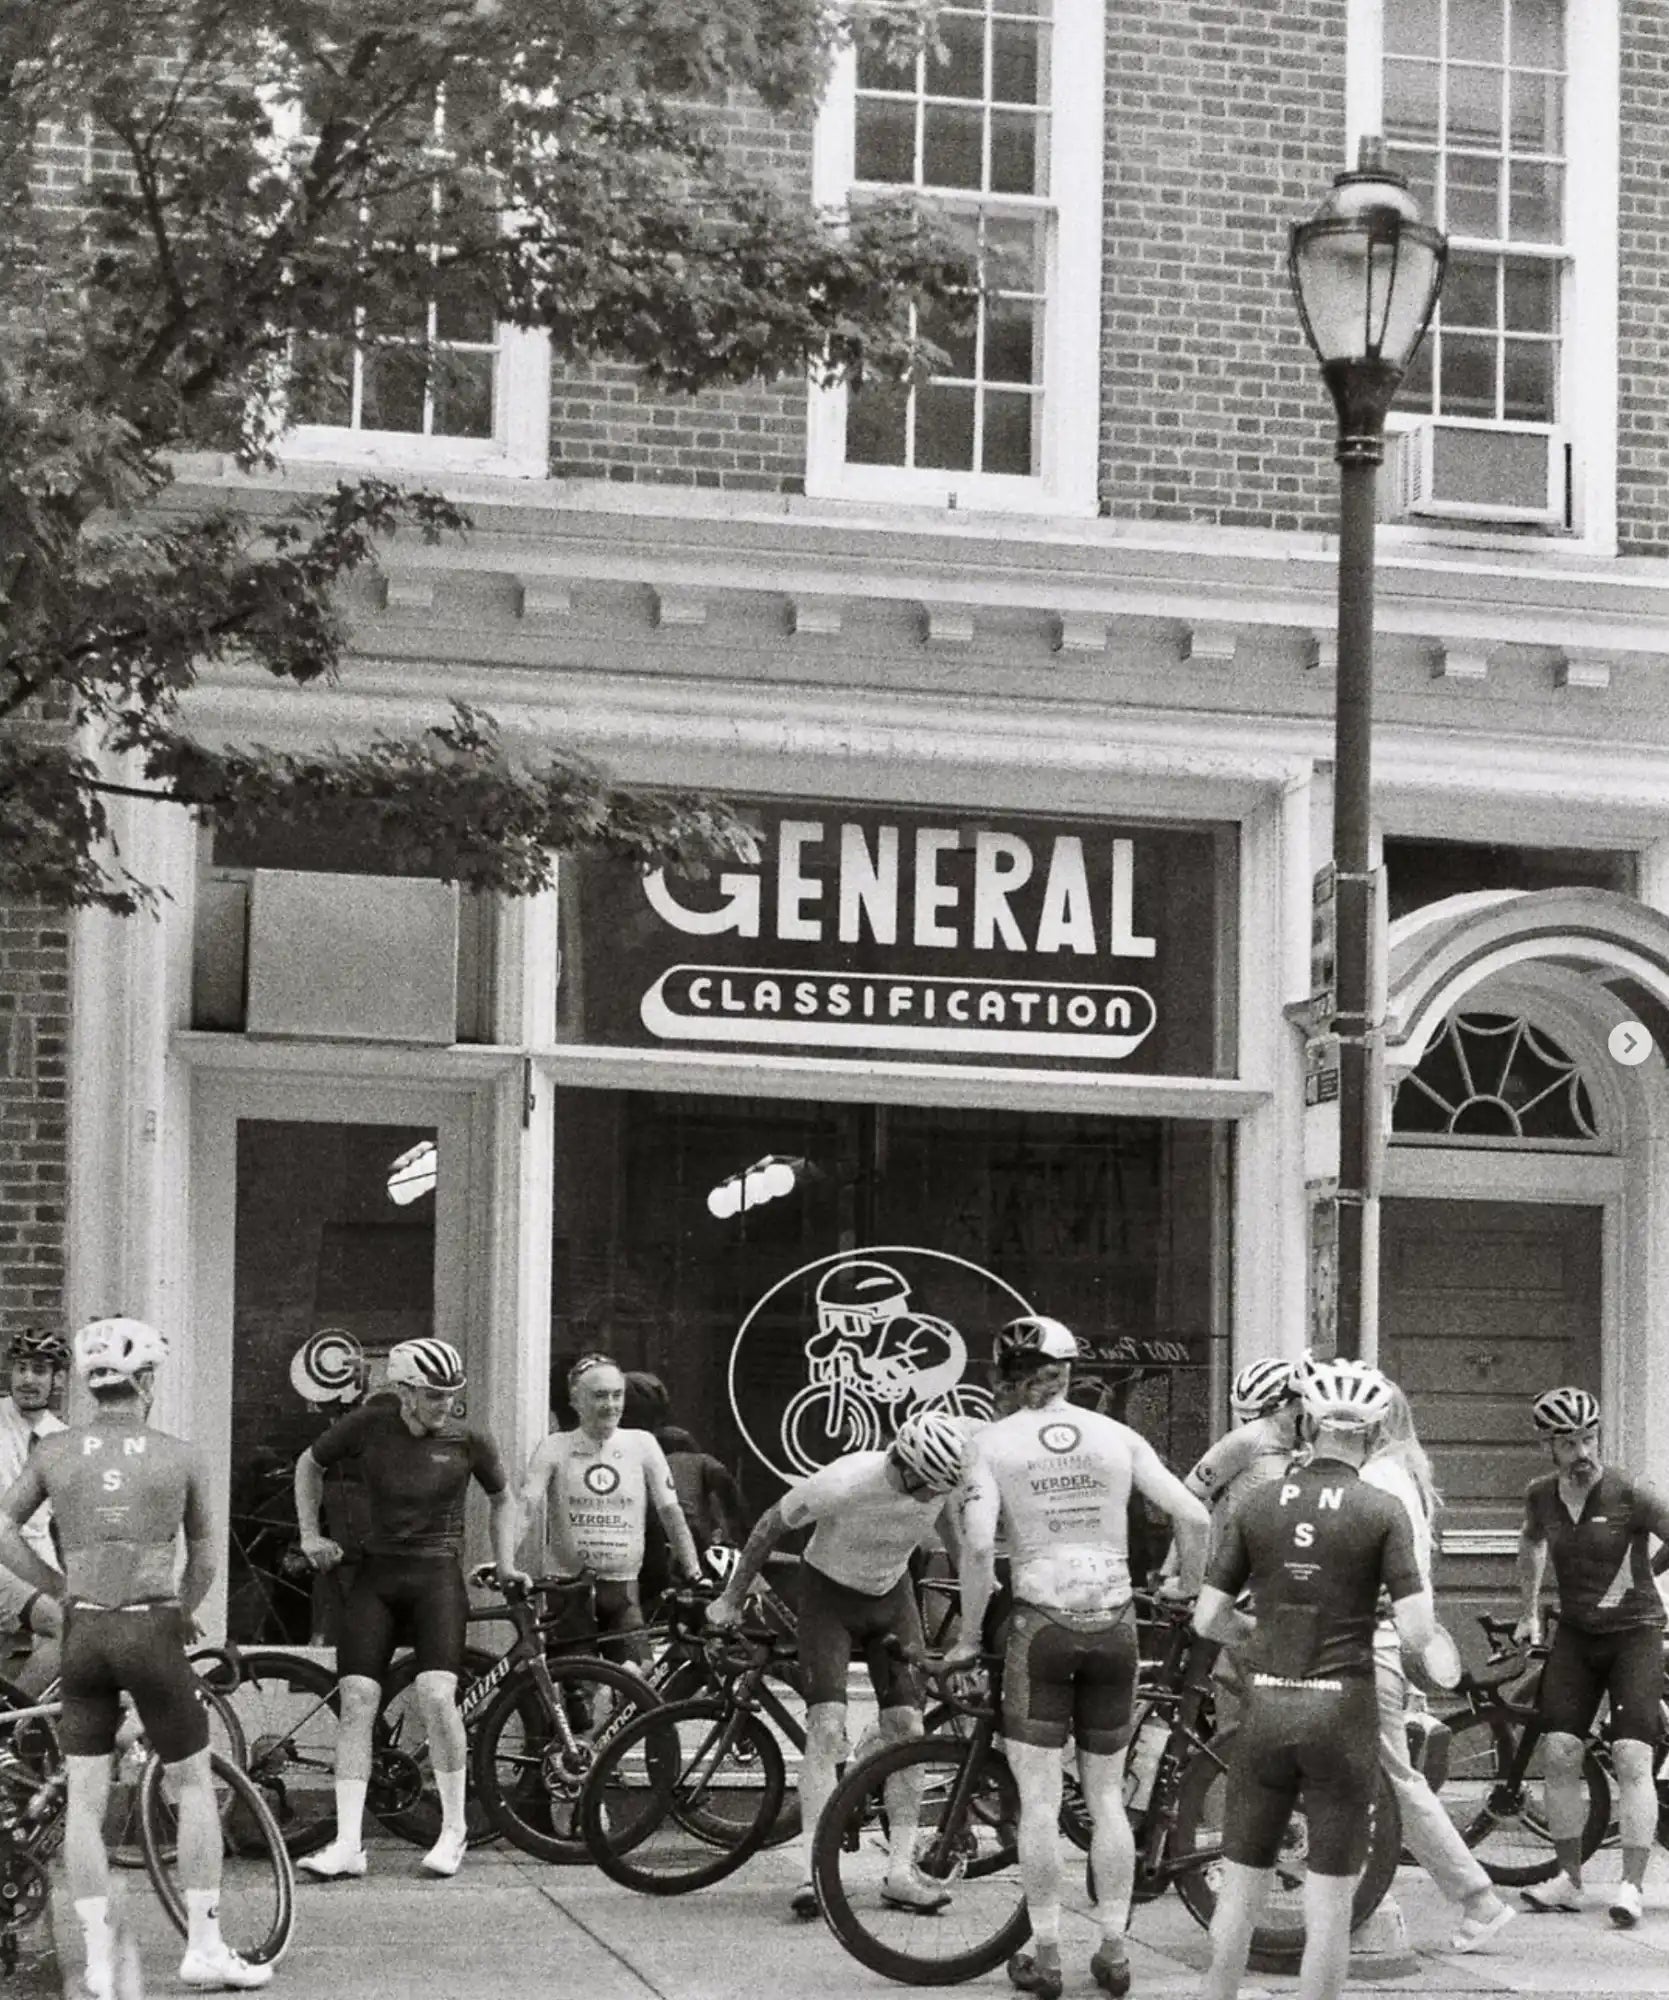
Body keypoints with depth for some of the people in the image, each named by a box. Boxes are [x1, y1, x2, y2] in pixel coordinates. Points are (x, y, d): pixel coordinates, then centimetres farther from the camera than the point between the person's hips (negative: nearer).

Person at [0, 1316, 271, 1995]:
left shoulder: (55, 1451, 4)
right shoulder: (180, 1457, 1)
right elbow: (204, 1561, 9)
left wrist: (59, 1588, 11)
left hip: (83, 1633, 2)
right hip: (152, 1631, -2)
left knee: (84, 1800, 6)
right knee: (195, 1785, 13)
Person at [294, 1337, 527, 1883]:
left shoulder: (468, 1442, -1)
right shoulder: (368, 1425, -2)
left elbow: (502, 1500, 19)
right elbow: (309, 1465, 16)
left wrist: (506, 1564, 13)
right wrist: (311, 1535, 12)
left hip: (437, 1576, -2)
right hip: (376, 1572, 2)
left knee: (436, 1694, -18)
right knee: (356, 1700, -7)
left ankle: (454, 1829, -1)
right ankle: (348, 1843, -5)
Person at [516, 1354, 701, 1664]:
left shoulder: (641, 1444, 3)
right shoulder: (556, 1447, 0)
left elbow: (671, 1511, 3)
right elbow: (525, 1505, -9)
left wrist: (693, 1569, -4)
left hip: (622, 1589, 1)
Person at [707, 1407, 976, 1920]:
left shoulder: (944, 1487, -21)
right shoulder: (843, 1483, -33)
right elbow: (771, 1526, -16)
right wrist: (731, 1599, -6)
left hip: (892, 1595, 4)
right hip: (829, 1593, -4)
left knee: (906, 1728, -3)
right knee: (827, 1727, -17)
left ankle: (901, 1872, 2)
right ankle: (814, 1873, -17)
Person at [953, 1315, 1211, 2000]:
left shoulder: (994, 1441, -2)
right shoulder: (1116, 1435, 5)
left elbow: (978, 1543, -15)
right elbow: (1192, 1515, -2)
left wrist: (971, 1633, -4)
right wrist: (1190, 1584, 15)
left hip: (1041, 1624, -3)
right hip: (1113, 1623, 3)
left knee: (1039, 1798, 4)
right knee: (1107, 1795, 12)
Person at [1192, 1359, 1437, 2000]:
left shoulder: (1257, 1506, 2)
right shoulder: (1382, 1512, -6)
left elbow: (1208, 1619, 3)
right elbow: (1416, 1631, -12)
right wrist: (1423, 1609, 10)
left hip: (1265, 1707, 3)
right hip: (1342, 1712, -3)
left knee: (1240, 1888, 13)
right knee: (1329, 1900, 4)